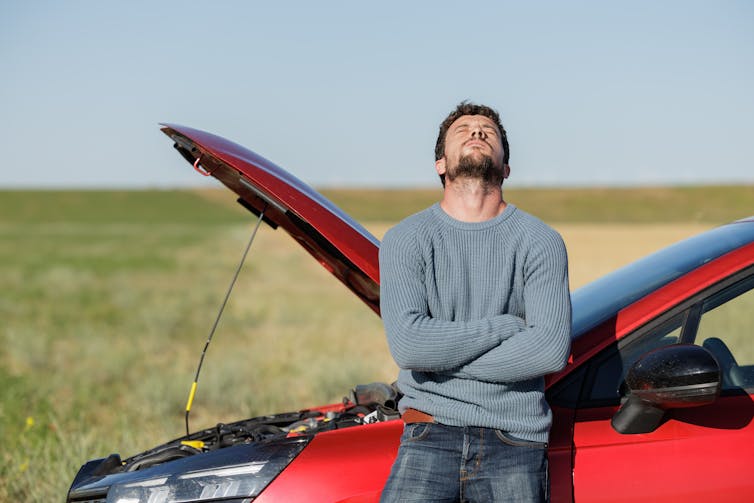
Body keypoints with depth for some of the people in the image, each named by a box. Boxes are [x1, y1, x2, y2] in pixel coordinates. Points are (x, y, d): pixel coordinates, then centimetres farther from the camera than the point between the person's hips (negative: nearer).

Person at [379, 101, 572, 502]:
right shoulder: (406, 239, 3)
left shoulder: (540, 241, 4)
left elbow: (552, 348, -9)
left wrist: (445, 359, -10)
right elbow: (407, 345, -11)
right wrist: (505, 325, -8)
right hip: (431, 436, -1)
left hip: (515, 442, 1)